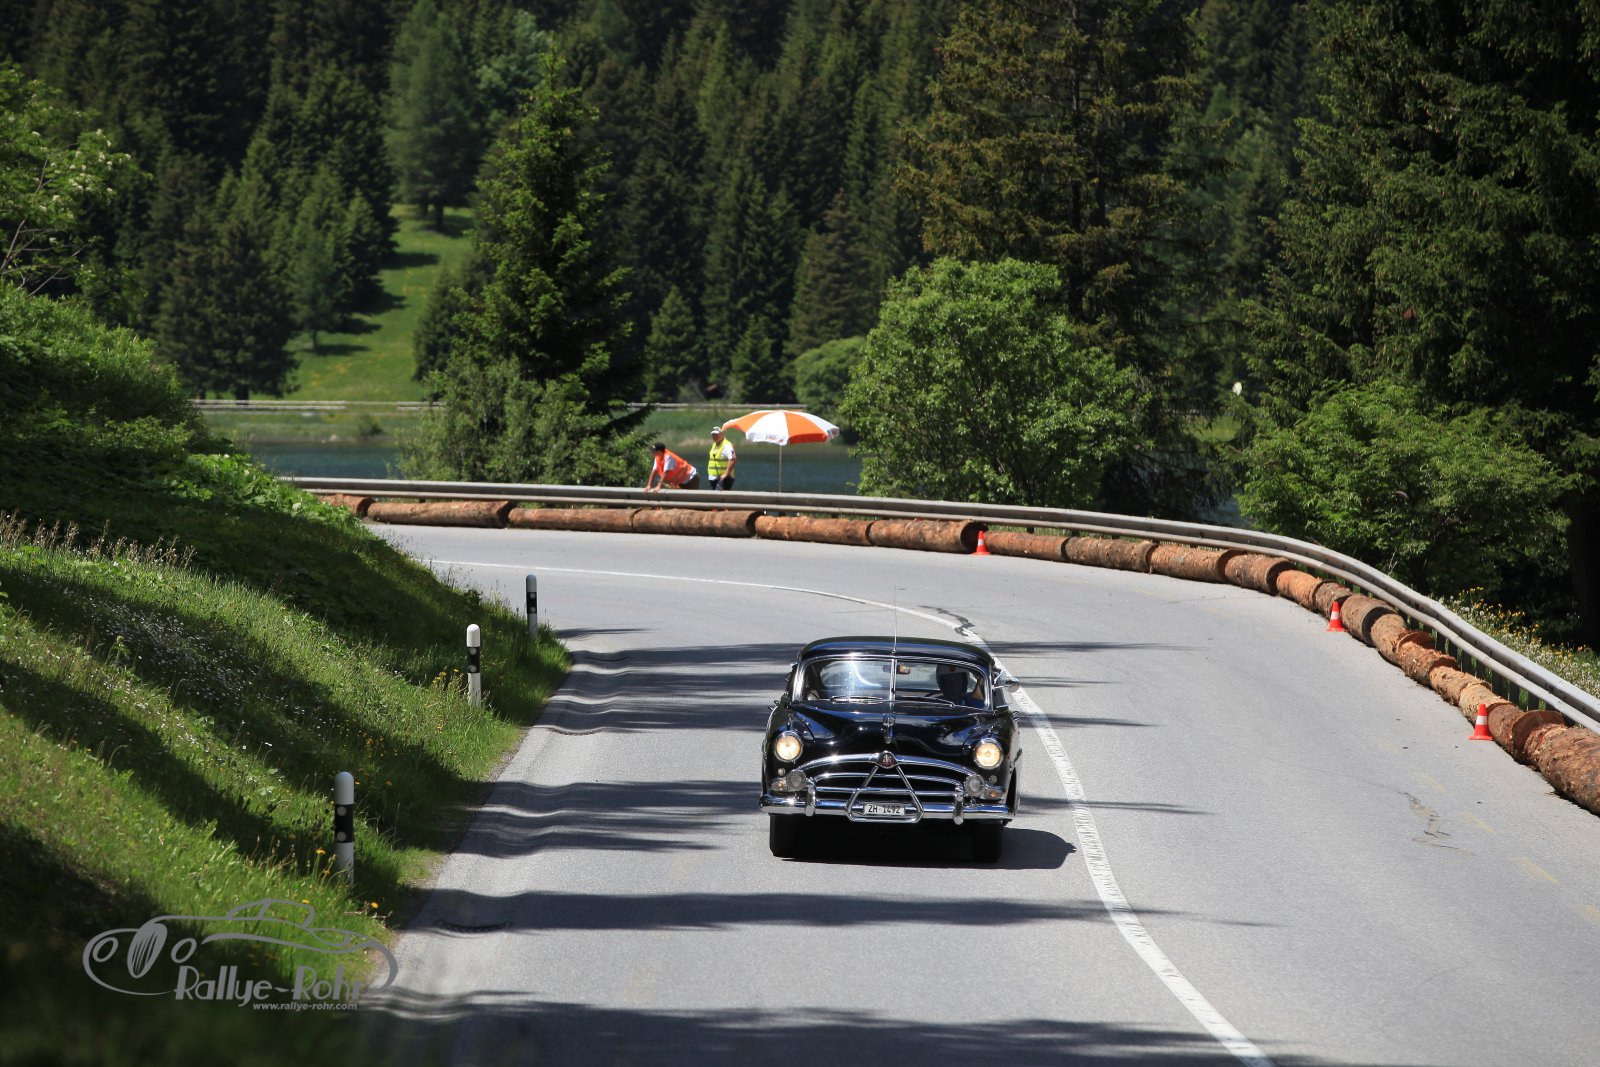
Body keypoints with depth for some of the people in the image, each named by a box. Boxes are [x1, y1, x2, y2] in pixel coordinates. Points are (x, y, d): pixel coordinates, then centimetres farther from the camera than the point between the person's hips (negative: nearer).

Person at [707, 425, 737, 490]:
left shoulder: (726, 445, -14)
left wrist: (726, 474, -27)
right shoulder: (714, 445, 16)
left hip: (723, 478, -10)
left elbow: (733, 459, -26)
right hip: (713, 478, 10)